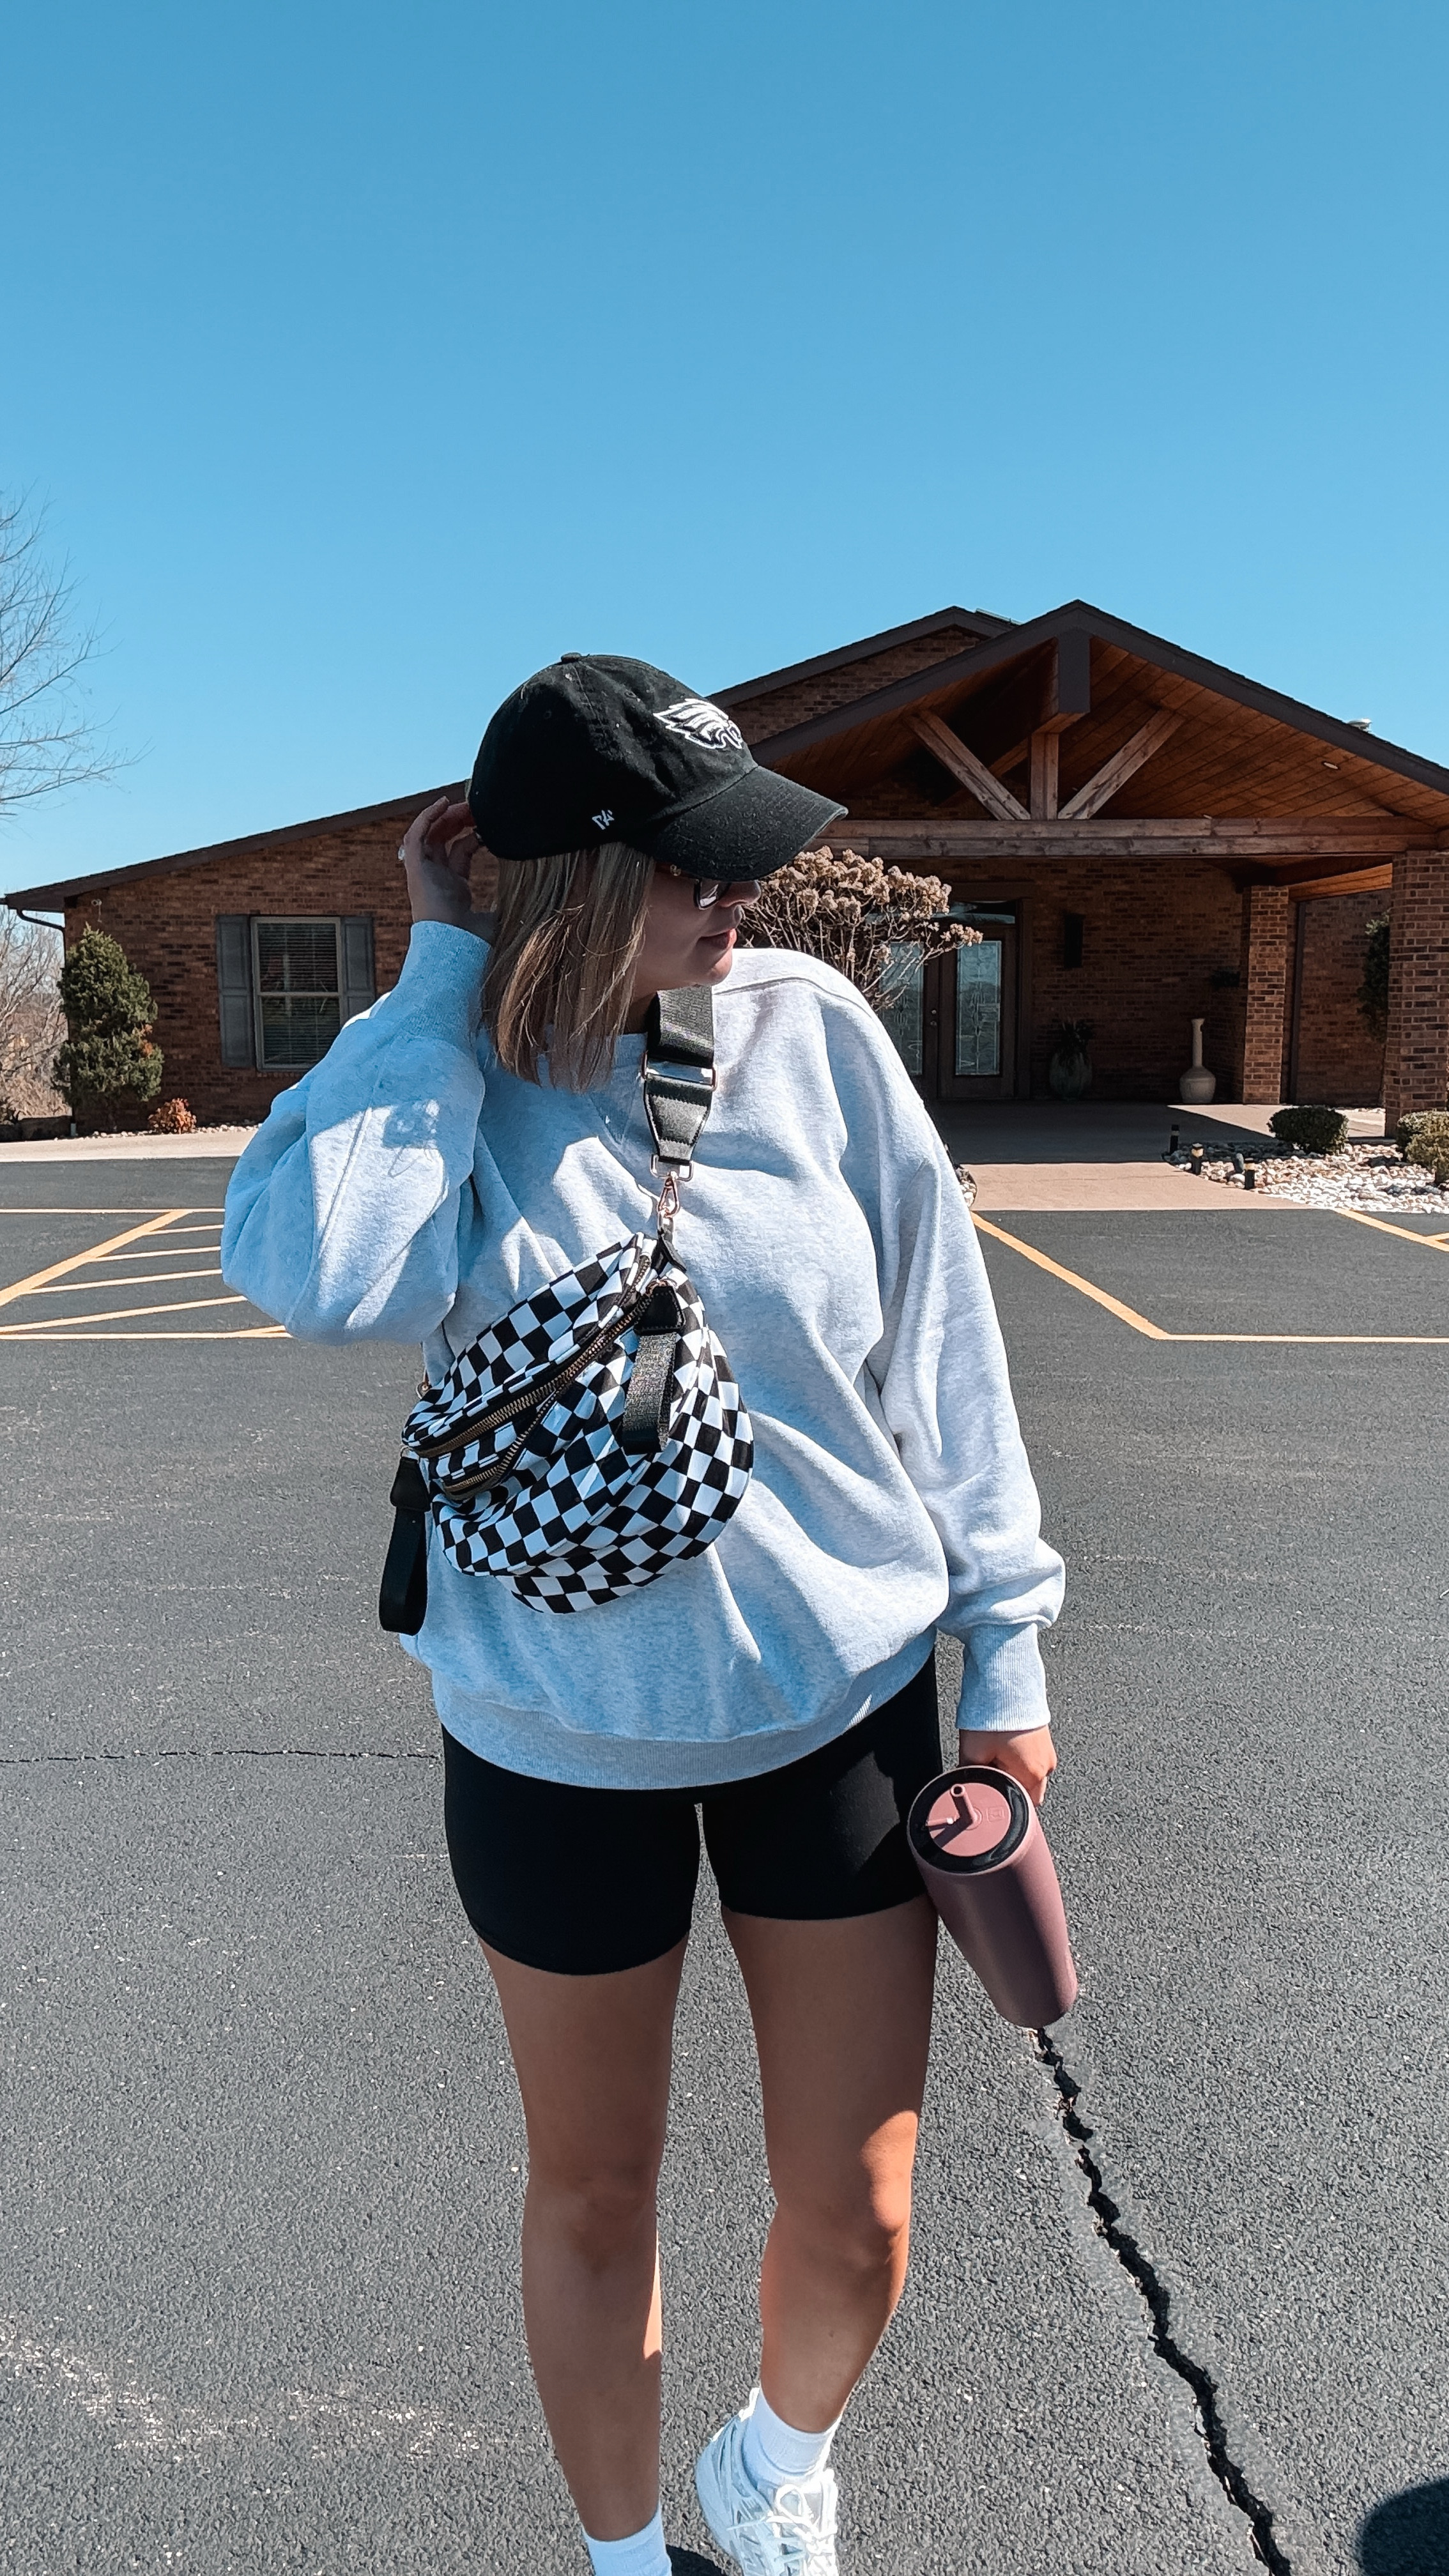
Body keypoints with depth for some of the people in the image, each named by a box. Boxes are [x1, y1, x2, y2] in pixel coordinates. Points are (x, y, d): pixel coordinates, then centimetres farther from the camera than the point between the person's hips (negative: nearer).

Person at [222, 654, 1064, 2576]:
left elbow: (936, 1344, -2)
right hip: (558, 1741, 0)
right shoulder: (451, 1084, -9)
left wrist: (1004, 1639, 0)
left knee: (855, 2216, 14)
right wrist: (442, 976, -21)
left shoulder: (810, 1030, -8)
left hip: (843, 1701, 1)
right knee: (594, 2200, 19)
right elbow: (316, 1275, -31)